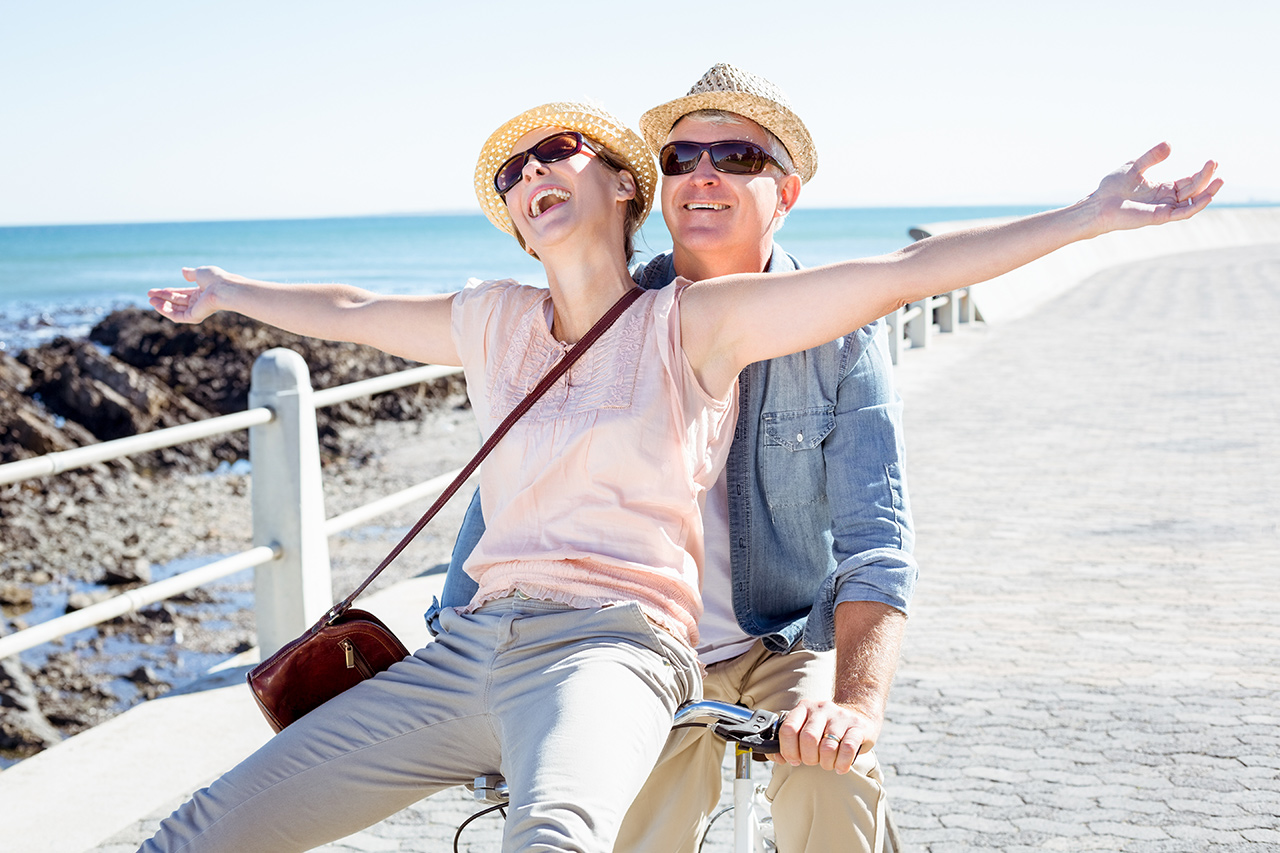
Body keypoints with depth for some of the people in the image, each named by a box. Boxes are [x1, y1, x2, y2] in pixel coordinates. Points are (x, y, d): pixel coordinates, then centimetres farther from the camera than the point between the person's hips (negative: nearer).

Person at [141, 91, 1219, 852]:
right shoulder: (492, 322, 17)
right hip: (467, 645, 5)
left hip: (609, 647, -5)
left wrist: (1087, 216, -9)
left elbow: (904, 270, -3)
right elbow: (352, 311, 35)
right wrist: (229, 291, 51)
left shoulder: (694, 322, 4)